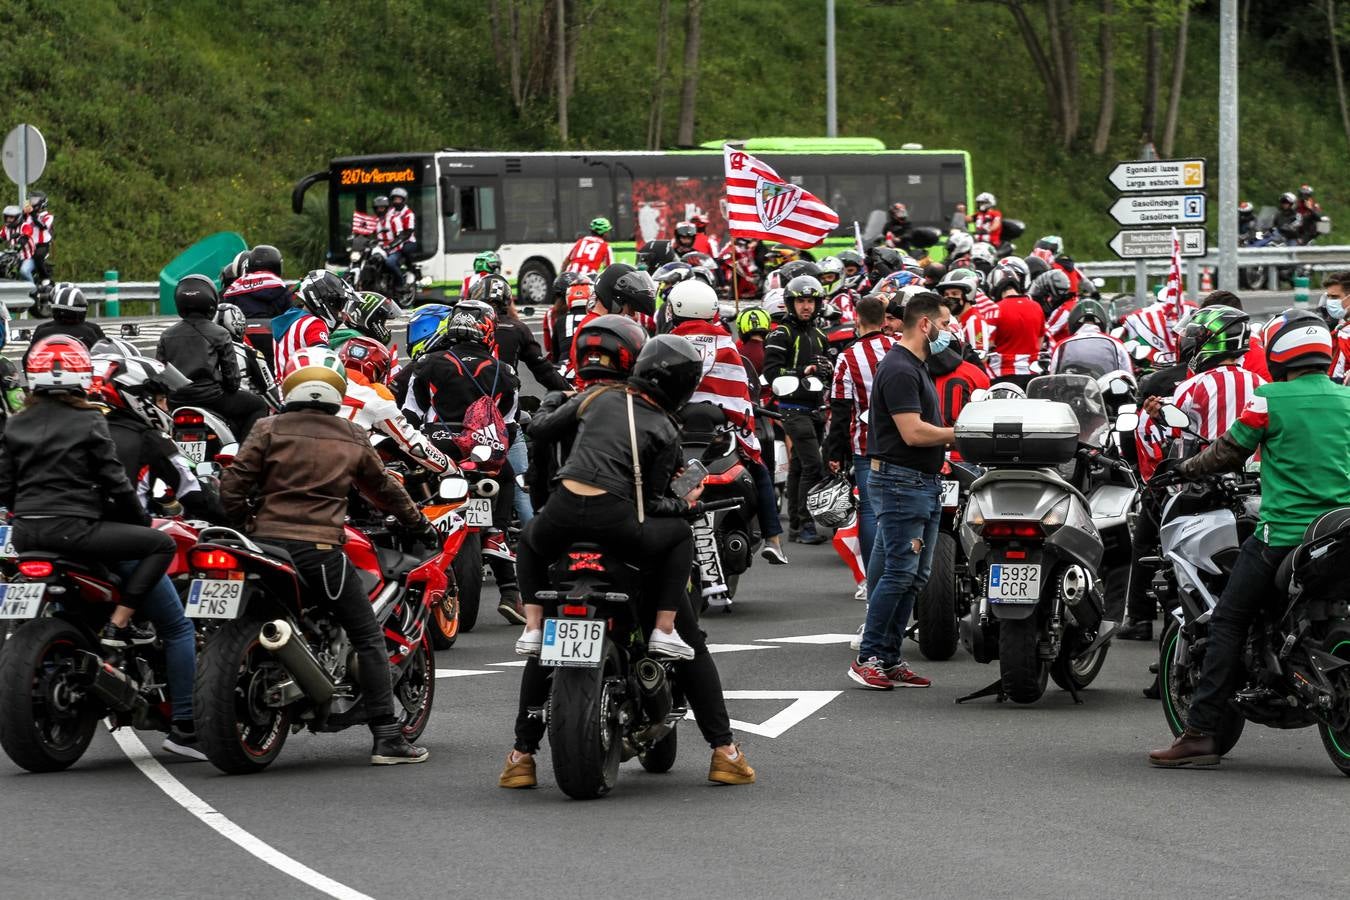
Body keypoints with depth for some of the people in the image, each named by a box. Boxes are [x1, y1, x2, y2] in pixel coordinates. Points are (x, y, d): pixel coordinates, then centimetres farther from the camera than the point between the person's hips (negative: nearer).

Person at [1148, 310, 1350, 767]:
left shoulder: (1271, 399, -5)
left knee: (1228, 622, 2)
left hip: (1283, 533, -5)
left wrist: (1184, 469, 20)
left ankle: (1200, 733, -4)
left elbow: (1229, 452, 3)